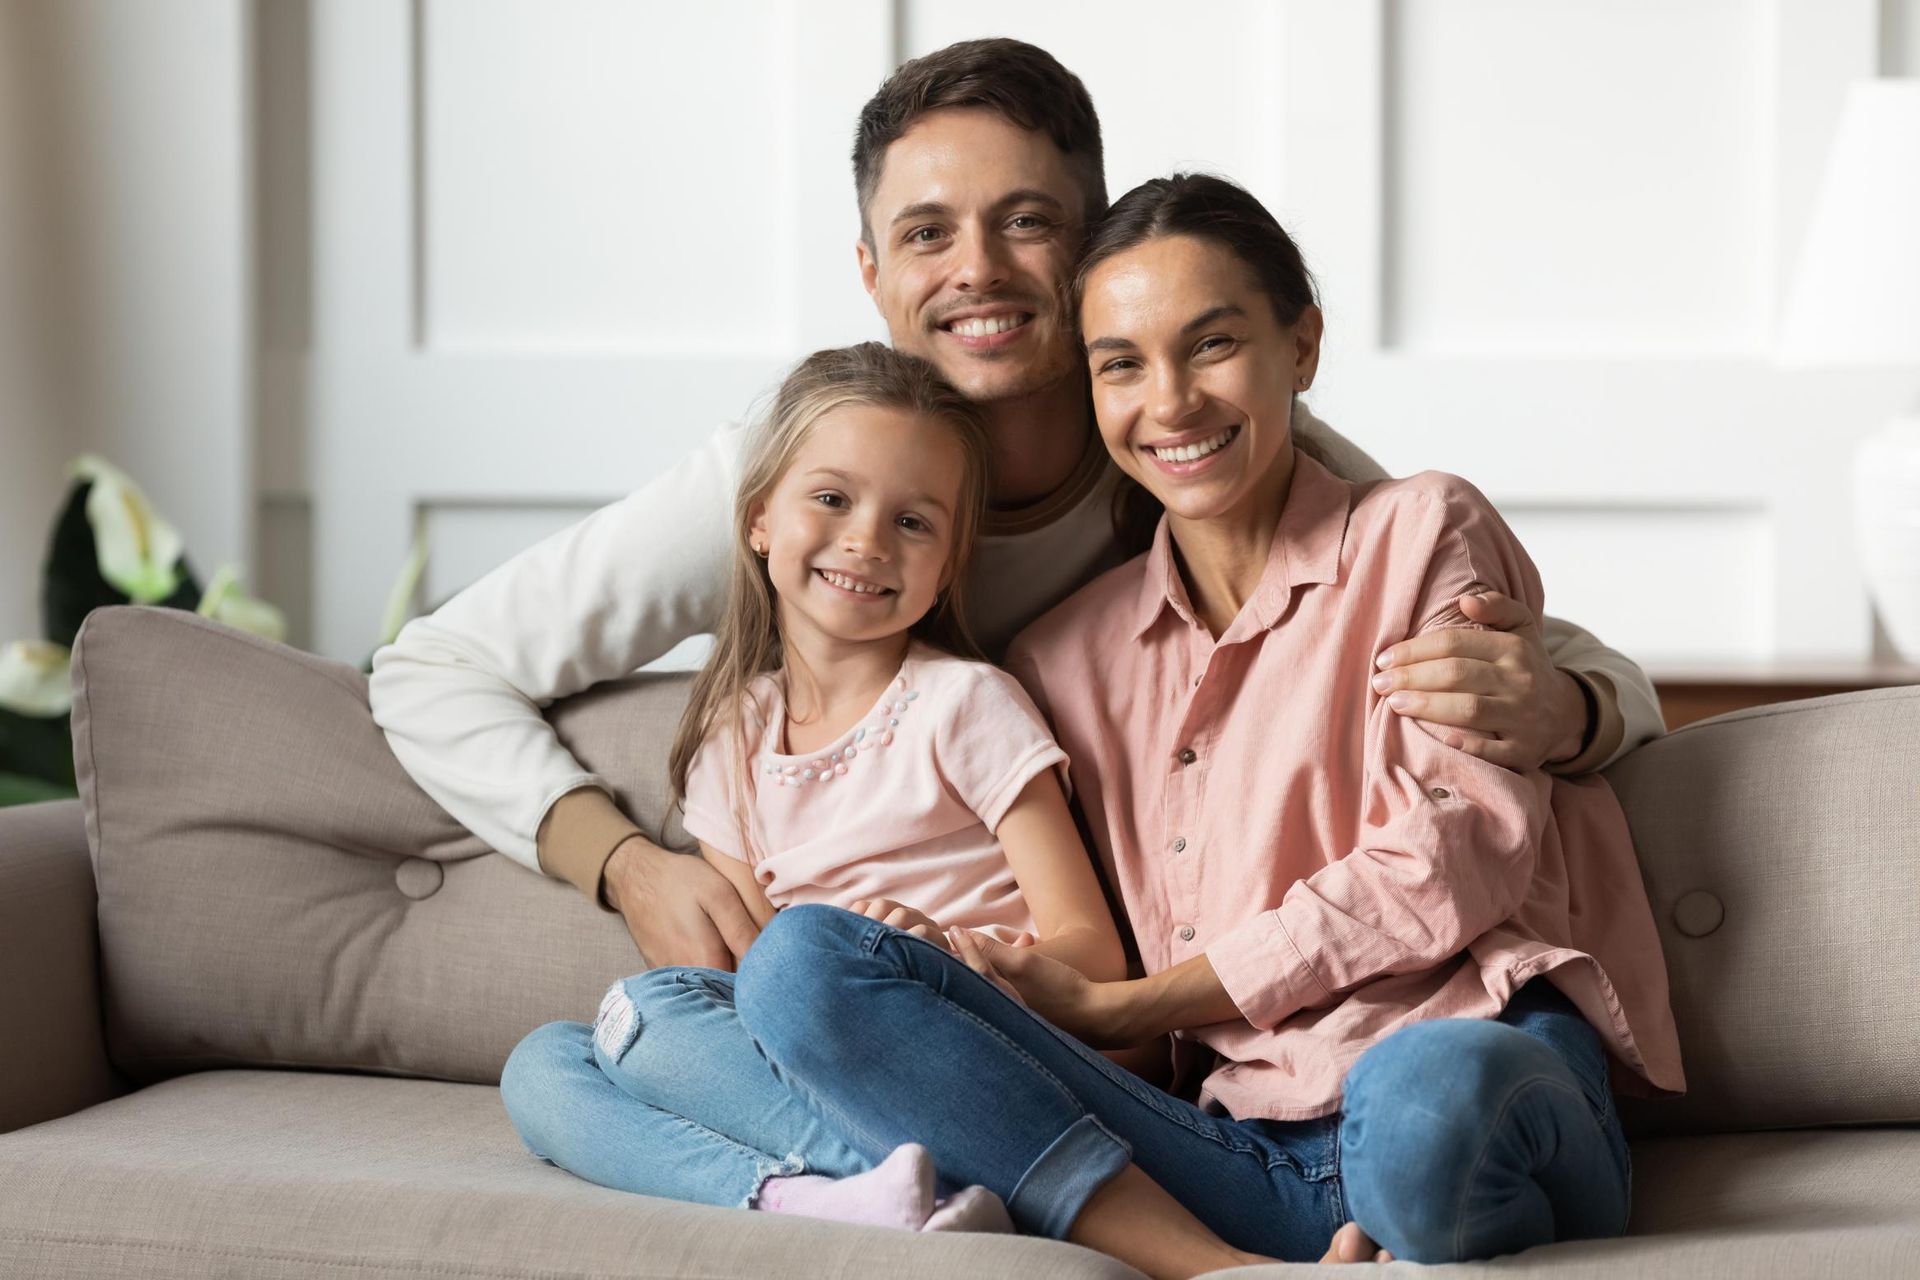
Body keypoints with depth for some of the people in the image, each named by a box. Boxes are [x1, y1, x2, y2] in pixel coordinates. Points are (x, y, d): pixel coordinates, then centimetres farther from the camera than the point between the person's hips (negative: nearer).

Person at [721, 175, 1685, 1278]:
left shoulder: (1420, 533, 9)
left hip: (1490, 1068, -5)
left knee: (1419, 1091, -44)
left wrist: (1115, 1008, 1)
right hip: (1246, 1162, 5)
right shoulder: (1069, 657, 22)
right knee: (802, 959, -16)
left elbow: (1454, 860, -2)